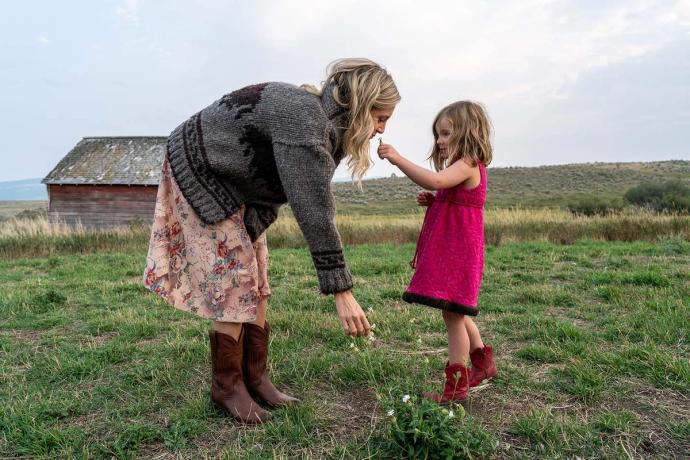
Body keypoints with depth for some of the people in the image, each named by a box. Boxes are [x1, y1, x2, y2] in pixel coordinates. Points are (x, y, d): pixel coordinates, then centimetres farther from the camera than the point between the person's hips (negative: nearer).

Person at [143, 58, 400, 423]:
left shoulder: (329, 129, -3)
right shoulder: (303, 120, -33)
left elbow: (275, 192, -1)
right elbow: (314, 211, -38)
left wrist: (245, 237, -9)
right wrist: (341, 292, -36)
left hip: (234, 183, 9)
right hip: (197, 170, -9)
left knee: (256, 280, 4)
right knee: (233, 278, -10)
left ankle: (254, 378, 14)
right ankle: (226, 386, 5)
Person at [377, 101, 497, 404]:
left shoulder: (467, 165, -14)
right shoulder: (463, 168, 18)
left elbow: (434, 181, -34)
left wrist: (397, 159, -33)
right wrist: (432, 202, 5)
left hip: (458, 253, -11)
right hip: (451, 252, 11)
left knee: (452, 314, -5)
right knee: (456, 313, 21)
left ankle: (456, 386, 6)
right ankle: (483, 363, 38)